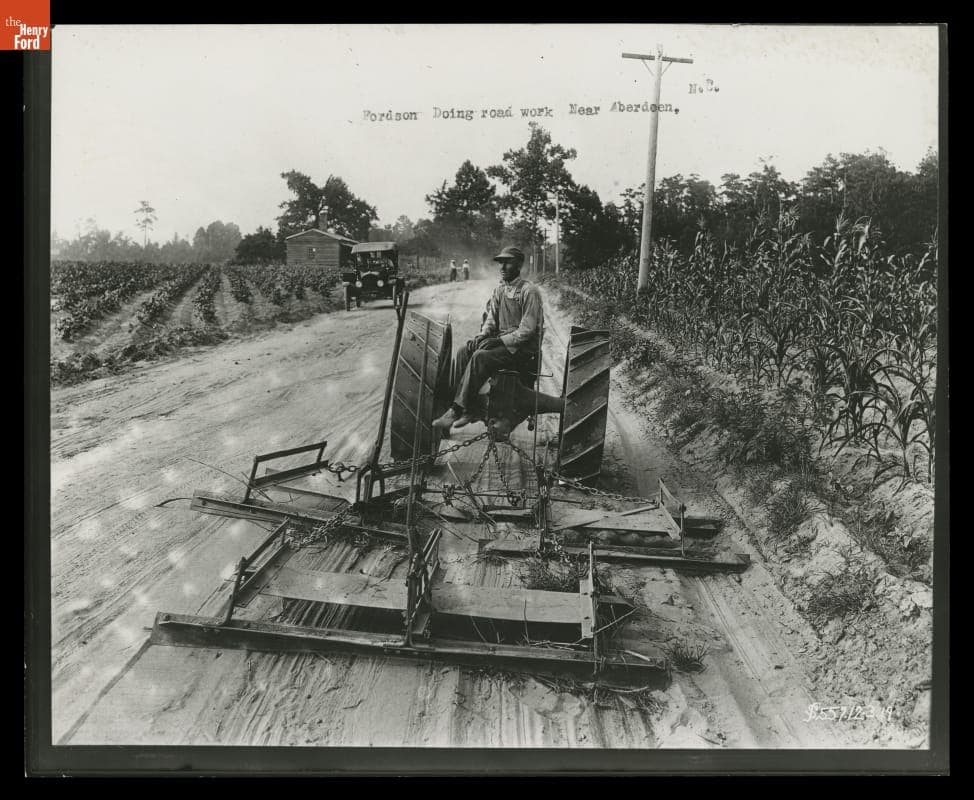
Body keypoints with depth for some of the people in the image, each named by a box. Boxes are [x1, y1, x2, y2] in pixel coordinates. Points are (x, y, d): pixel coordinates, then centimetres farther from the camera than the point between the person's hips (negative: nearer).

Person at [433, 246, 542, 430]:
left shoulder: (529, 291, -11)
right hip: (501, 342, 8)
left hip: (523, 348, -8)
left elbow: (527, 330, -17)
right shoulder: (499, 290, 14)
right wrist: (482, 336, -7)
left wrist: (499, 341, -20)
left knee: (480, 357, -29)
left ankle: (460, 409, -25)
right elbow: (491, 320, 14)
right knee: (463, 352, -15)